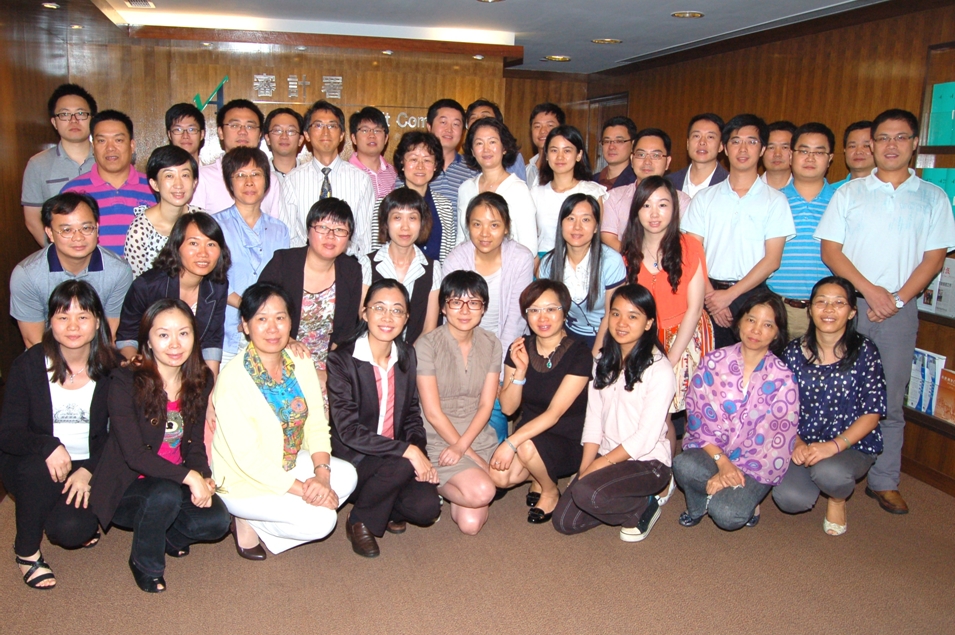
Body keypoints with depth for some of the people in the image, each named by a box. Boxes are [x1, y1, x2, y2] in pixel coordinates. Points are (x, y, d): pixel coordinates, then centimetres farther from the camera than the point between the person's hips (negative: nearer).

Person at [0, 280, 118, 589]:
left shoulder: (110, 369, -7)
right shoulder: (29, 365, -10)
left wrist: (89, 470, -19)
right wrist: (48, 447, -32)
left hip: (86, 465, 0)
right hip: (31, 464, 0)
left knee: (72, 531, -24)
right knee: (37, 468, -35)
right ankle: (26, 550, -9)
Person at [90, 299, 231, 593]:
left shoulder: (201, 380, -2)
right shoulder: (126, 381, -18)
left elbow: (195, 443, 3)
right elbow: (134, 454, -23)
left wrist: (204, 478, -16)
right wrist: (189, 476, -29)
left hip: (177, 483, 5)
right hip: (126, 486, -4)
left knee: (217, 520, -21)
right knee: (165, 495, -36)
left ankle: (167, 535, 13)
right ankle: (144, 563, -5)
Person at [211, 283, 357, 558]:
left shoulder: (300, 363, -6)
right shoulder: (233, 378, -25)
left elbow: (317, 425, -3)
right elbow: (247, 457, -24)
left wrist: (322, 473, -20)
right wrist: (303, 489, -24)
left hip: (288, 465, 7)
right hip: (243, 481, -7)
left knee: (346, 476, -13)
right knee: (320, 520, -21)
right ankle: (248, 523, 4)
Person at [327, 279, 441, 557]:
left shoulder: (406, 356, 4)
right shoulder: (341, 361, -13)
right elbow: (348, 430, -20)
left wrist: (419, 448, -10)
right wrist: (407, 451, -26)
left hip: (398, 457, 5)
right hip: (353, 460, -4)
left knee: (426, 508, -20)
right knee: (402, 464, -33)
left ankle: (390, 510, 14)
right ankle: (359, 521, -5)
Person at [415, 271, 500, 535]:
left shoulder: (491, 345, 4)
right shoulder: (427, 345, -11)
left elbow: (486, 405, 1)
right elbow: (432, 411, -11)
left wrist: (462, 446, -15)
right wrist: (471, 454, -12)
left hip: (480, 439, 4)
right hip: (438, 441, -4)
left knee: (470, 523, -12)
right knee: (481, 491, -28)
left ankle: (450, 486, 18)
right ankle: (436, 485, 3)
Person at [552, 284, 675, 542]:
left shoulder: (659, 370, -15)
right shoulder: (604, 362, 7)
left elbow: (646, 437, -18)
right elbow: (593, 418, 3)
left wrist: (599, 464, -16)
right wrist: (584, 469, -7)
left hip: (647, 461, -6)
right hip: (607, 456, 6)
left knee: (585, 493, -30)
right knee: (564, 521, -5)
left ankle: (643, 508, -1)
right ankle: (626, 499, 16)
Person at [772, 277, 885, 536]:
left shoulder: (864, 351, -8)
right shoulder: (795, 351, 0)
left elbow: (872, 413, -9)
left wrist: (834, 445, -22)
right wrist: (796, 443, -14)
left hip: (853, 444, -2)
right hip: (803, 445, 3)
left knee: (827, 472, -36)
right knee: (789, 499, -22)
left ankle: (838, 500, 4)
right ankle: (817, 476, 15)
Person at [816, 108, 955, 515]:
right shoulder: (849, 193, 7)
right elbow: (830, 251, 1)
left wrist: (898, 299, -9)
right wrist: (869, 290, -10)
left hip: (900, 310, 0)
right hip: (848, 305, 0)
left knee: (890, 401, 4)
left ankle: (884, 481, 15)